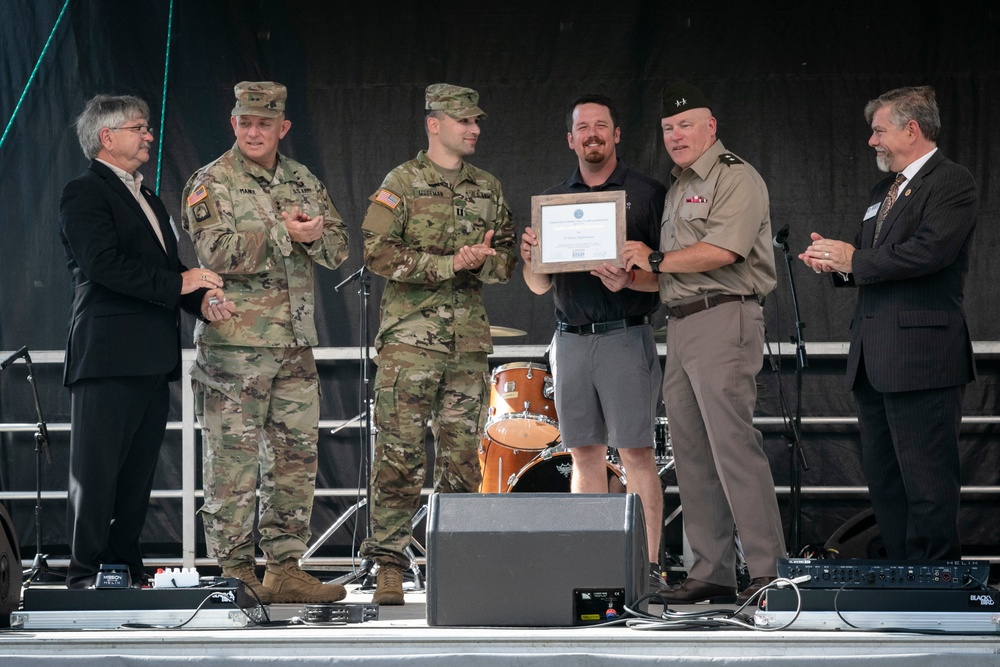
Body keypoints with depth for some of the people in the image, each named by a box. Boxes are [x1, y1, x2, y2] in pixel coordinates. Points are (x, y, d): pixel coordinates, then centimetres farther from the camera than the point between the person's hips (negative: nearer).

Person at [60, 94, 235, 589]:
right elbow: (103, 264, -18)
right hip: (108, 357, -9)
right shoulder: (85, 192, -5)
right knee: (98, 469, -7)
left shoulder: (147, 198, 24)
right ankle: (86, 575, -5)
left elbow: (169, 267, 22)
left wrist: (202, 298, 1)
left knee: (138, 471, 9)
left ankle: (126, 569, 14)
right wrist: (179, 284, -15)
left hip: (153, 360, 9)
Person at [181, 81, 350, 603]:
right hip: (234, 344, -6)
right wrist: (283, 233, -14)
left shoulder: (303, 182, 14)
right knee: (233, 463, -4)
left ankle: (284, 569, 14)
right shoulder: (212, 184, -4)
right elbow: (216, 252, -17)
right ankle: (236, 574, 2)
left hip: (295, 344, 6)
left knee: (296, 457, 7)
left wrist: (314, 236, -10)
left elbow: (338, 249, 12)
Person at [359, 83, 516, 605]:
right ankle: (388, 567, -2)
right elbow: (377, 251, -11)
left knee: (462, 459, 6)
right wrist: (447, 264, -16)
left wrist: (482, 262, -9)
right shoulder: (402, 183, -1)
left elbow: (508, 260, 15)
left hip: (469, 343, 5)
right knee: (400, 458, -7)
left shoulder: (489, 190, 15)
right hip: (410, 341, -5)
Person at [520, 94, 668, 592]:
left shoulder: (647, 194, 1)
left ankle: (648, 564, -6)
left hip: (625, 338, -4)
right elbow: (540, 286, 15)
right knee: (584, 453, 6)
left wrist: (630, 280, -23)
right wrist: (530, 258, -7)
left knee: (635, 452, -7)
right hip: (571, 340, 4)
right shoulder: (554, 199, 14)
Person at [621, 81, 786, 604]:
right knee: (691, 453, 8)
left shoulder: (736, 178, -6)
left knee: (733, 444, -14)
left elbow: (722, 250, -19)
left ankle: (767, 571, -15)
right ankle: (711, 572, 12)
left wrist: (655, 260, -9)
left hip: (723, 321, -10)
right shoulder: (678, 188, 23)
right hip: (680, 326, 10)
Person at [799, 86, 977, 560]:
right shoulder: (882, 192, 24)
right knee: (882, 480, 11)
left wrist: (854, 261, -13)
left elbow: (929, 250, -21)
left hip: (922, 357, -10)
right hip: (874, 360, 10)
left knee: (927, 481, -9)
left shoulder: (951, 182, -7)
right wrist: (836, 262, 2)